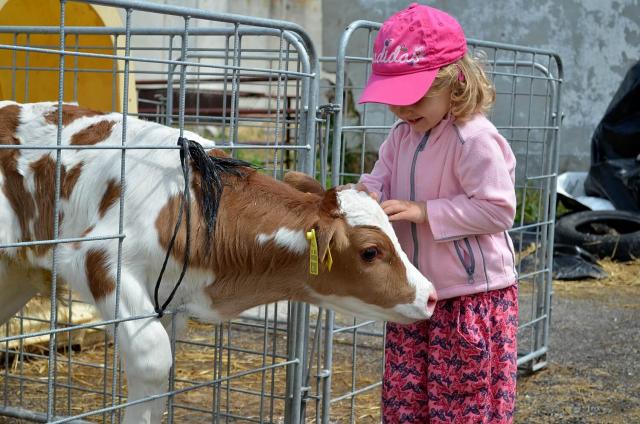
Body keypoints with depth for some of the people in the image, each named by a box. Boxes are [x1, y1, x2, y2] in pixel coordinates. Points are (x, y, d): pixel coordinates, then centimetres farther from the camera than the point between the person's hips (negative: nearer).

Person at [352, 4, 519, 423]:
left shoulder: (475, 140, -20)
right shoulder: (401, 137, 6)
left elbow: (498, 209, -22)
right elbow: (377, 183, 4)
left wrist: (424, 211, -24)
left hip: (473, 295, -8)